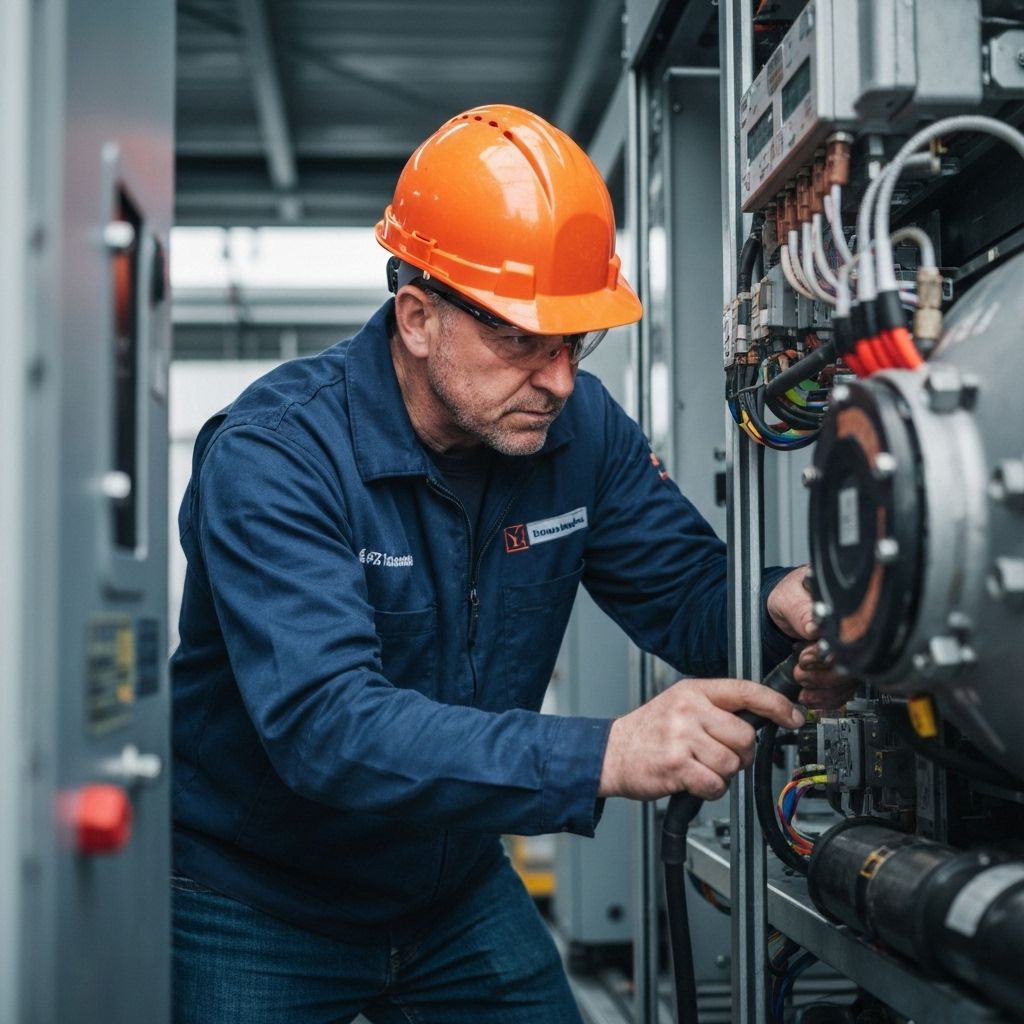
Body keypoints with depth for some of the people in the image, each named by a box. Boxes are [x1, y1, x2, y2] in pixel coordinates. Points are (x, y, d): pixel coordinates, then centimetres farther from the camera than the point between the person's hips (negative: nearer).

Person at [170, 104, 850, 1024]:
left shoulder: (579, 426, -8)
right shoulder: (275, 456, -27)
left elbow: (689, 591, -3)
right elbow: (326, 726, -39)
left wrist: (779, 607, -28)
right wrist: (602, 758, -49)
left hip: (457, 893, 5)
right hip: (256, 908, -5)